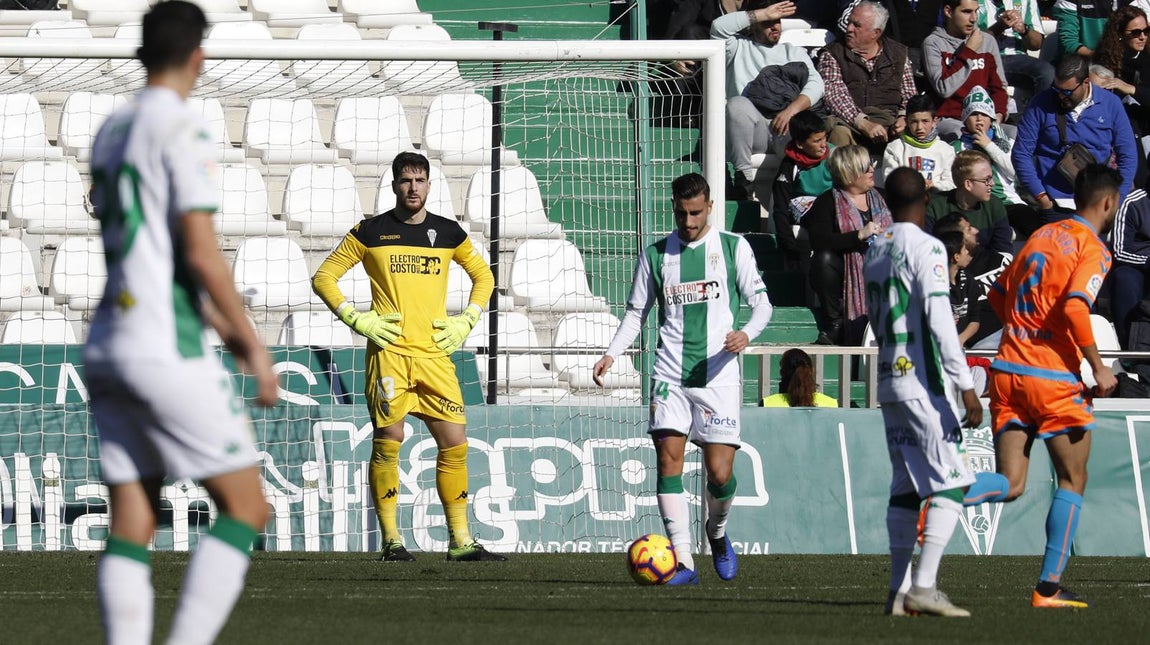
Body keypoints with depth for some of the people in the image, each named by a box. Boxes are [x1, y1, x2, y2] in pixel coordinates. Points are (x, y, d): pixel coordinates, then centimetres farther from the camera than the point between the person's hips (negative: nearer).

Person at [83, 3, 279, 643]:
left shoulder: (111, 131, 16)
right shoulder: (183, 128, -9)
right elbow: (200, 252, -15)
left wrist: (219, 324, 31)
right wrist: (252, 342, -6)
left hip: (109, 346, 8)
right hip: (168, 350, -8)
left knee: (131, 527, 4)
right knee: (245, 507, -1)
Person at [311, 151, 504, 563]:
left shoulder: (447, 233, 11)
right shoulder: (371, 232, 2)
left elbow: (483, 276, 26)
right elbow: (324, 277, 7)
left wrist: (466, 321, 11)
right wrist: (356, 319, -4)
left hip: (435, 353, 3)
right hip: (389, 351, -3)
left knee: (454, 443, -3)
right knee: (388, 443, -8)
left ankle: (460, 541, 3)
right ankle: (391, 540, -1)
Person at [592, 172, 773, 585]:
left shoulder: (733, 248, 6)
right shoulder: (655, 255, 10)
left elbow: (761, 302, 5)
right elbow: (636, 312, 17)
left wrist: (746, 334, -16)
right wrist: (612, 354, 1)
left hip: (718, 374, -2)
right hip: (670, 375, 2)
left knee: (720, 473, -6)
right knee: (668, 457, -13)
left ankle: (717, 533, 27)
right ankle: (682, 562, -13)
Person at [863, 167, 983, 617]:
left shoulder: (874, 251, 13)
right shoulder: (926, 247, -10)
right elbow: (939, 321, -17)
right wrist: (966, 387, -17)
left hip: (888, 383, 8)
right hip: (922, 383, -8)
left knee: (906, 486, 11)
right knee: (952, 483, -7)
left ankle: (899, 590, 7)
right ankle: (924, 586, -16)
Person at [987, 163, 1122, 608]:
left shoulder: (1042, 236, 16)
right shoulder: (1094, 250, -6)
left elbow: (998, 294, 22)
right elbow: (1074, 308, -21)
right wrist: (1098, 368, -14)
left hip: (1008, 370, 6)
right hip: (1052, 377, -6)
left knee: (1009, 486, 4)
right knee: (1072, 480, 10)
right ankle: (1049, 587, 7)